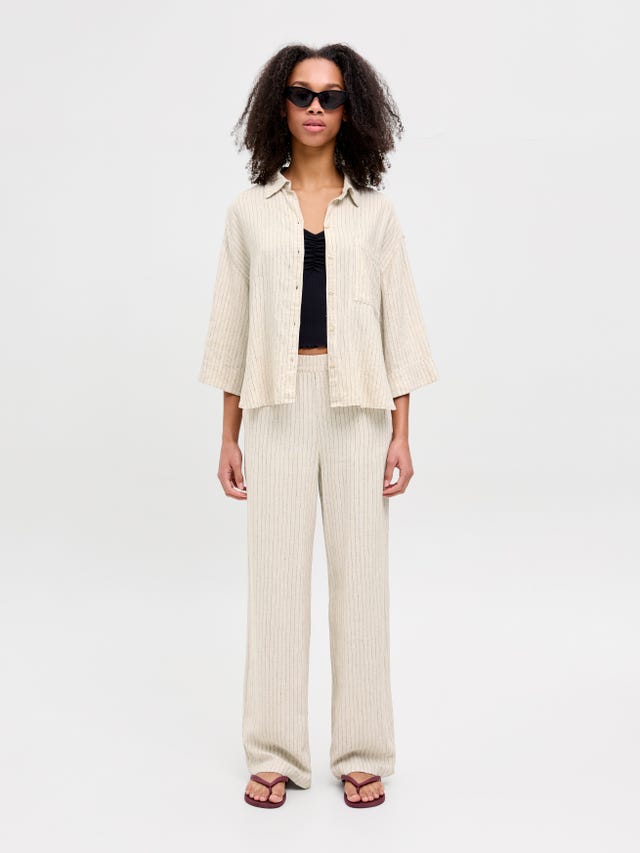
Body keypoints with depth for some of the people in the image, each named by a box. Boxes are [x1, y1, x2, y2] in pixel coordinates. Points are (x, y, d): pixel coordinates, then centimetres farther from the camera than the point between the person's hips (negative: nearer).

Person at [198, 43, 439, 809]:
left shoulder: (374, 209, 8)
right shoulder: (250, 208, 8)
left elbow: (400, 320, 5)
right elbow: (232, 322, 8)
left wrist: (402, 434, -2)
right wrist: (229, 436, 4)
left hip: (358, 404, 0)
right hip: (278, 405, 0)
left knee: (360, 573, 2)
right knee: (276, 576, 1)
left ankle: (362, 754, 16)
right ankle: (275, 754, 14)